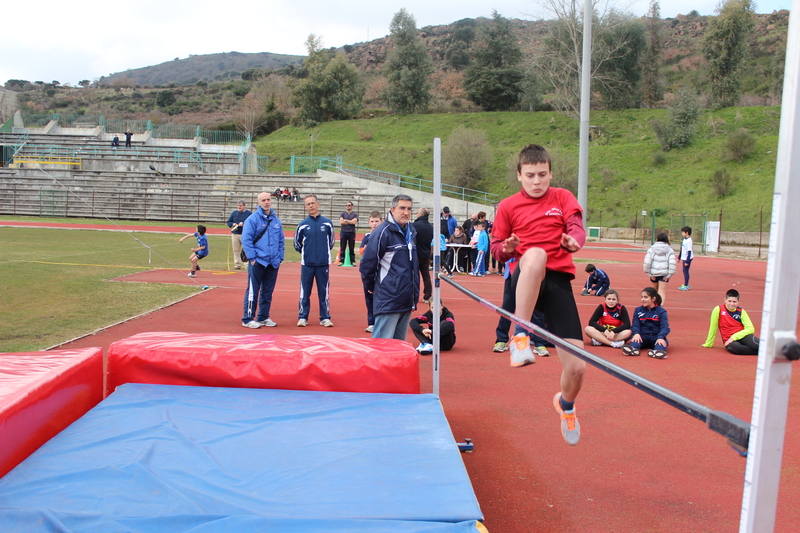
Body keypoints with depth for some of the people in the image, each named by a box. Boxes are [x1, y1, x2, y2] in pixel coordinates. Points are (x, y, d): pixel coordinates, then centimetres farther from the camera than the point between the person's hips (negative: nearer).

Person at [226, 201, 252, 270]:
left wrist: (243, 223, -18)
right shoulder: (234, 213, 13)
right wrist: (233, 224, -5)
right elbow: (228, 222, 16)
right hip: (235, 234, 5)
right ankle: (237, 264, 15)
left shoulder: (249, 213, -1)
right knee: (236, 250, 7)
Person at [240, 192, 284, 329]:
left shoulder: (276, 220, 11)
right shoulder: (252, 219, -5)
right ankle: (248, 319, 7)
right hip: (258, 262, -5)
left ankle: (263, 317, 23)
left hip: (273, 263, 5)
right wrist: (252, 258, -13)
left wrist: (280, 257, 8)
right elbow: (246, 240, -9)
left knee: (268, 291, 12)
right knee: (253, 291, -2)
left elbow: (281, 240, 16)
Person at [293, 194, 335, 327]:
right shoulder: (303, 225, 2)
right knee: (305, 291, 3)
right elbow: (297, 243, 13)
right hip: (307, 264, 0)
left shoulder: (327, 223, 3)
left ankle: (325, 317, 12)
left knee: (324, 291, 4)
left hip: (323, 263, 0)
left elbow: (331, 241, 15)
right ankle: (303, 317, 12)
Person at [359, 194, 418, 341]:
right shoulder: (383, 232, -11)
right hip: (388, 300, -8)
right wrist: (372, 287, -1)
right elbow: (367, 263, -11)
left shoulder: (411, 232, 13)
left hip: (407, 300, 8)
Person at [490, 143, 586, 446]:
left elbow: (577, 227, -3)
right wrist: (508, 248, -9)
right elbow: (497, 249, 15)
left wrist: (574, 240, -27)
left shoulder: (562, 197, 14)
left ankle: (566, 404, 34)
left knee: (577, 367, -4)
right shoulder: (508, 207, 13)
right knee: (535, 255, -41)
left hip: (559, 283, 2)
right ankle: (519, 338, -37)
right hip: (525, 280, -2)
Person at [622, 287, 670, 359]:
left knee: (663, 341, -33)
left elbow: (665, 327, -9)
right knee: (635, 338, -32)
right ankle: (633, 349, -63)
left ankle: (658, 351, -65)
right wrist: (636, 333, -25)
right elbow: (635, 325, -1)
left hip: (656, 337, 0)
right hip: (643, 336, 1)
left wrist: (661, 337, -31)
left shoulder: (661, 311, 4)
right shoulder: (638, 310, 11)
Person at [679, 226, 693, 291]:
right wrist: (679, 257, 24)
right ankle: (686, 284, 24)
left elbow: (689, 251, -21)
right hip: (684, 258, 9)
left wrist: (687, 261, -21)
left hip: (687, 258, -9)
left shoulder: (689, 241, -19)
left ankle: (685, 286, 2)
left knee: (686, 271, -4)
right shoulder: (684, 240, 9)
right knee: (684, 271, 15)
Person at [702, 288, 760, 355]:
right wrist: (708, 344, 8)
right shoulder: (718, 309, -4)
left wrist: (734, 337, -16)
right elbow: (713, 328, 2)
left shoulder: (741, 312, 3)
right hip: (729, 340, -1)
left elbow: (751, 329, -5)